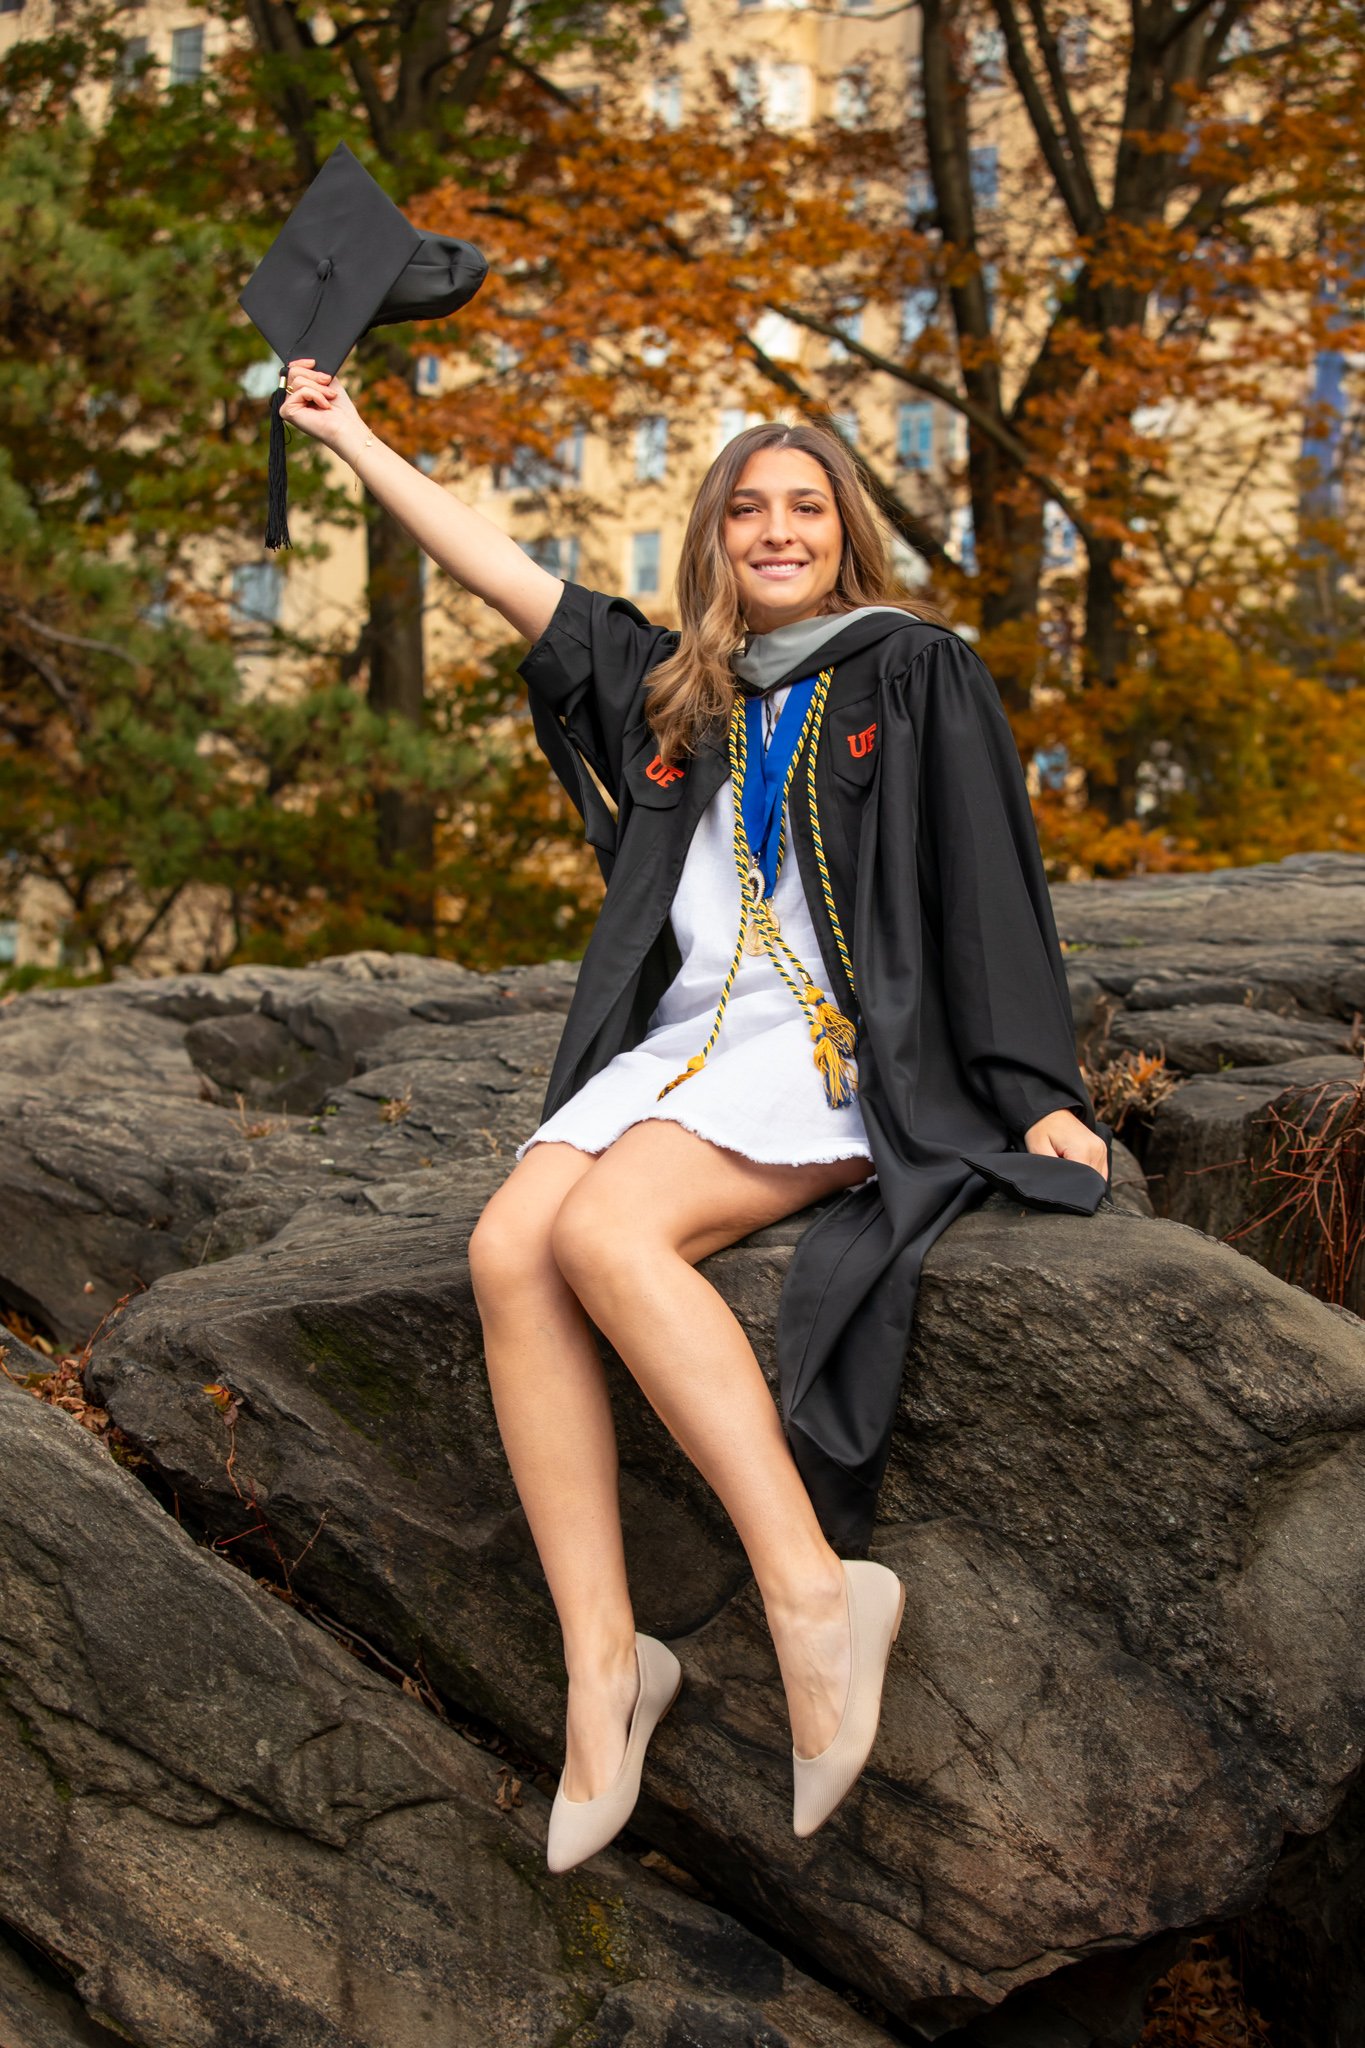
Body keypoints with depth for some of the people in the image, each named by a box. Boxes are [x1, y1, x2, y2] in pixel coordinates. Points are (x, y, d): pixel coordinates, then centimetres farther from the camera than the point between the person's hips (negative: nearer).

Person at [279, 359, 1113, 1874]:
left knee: (606, 1233, -32)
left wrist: (1041, 1097, -7)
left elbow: (991, 889, 1)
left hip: (841, 1050, -5)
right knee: (509, 1252, -24)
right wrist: (353, 441, 30)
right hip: (683, 1046, 5)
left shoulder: (915, 673, 8)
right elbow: (503, 574, 26)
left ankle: (814, 1591, -33)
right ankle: (602, 1664, -26)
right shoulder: (675, 684, 21)